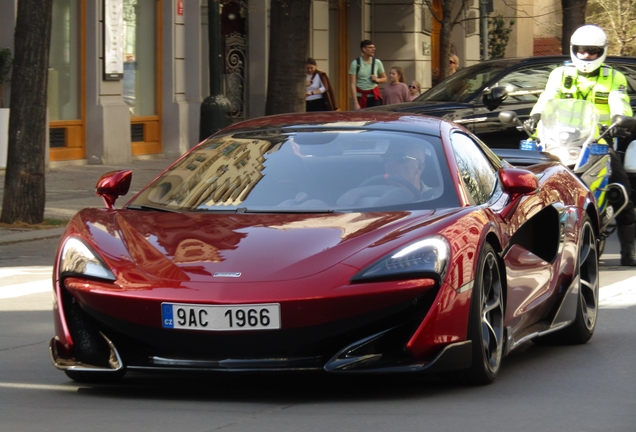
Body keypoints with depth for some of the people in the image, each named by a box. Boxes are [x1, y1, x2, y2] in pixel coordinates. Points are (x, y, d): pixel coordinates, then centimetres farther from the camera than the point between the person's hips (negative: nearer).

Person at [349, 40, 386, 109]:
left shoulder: (377, 62, 2)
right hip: (361, 96, -2)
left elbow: (384, 79, 17)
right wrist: (355, 103, -15)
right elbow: (352, 85, -9)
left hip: (374, 96, 2)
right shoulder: (355, 63, -6)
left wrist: (377, 80, -7)